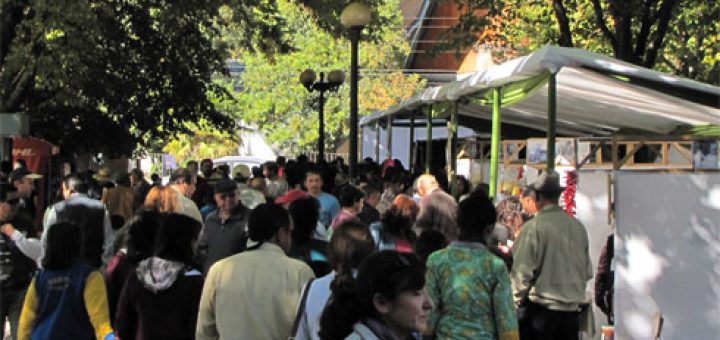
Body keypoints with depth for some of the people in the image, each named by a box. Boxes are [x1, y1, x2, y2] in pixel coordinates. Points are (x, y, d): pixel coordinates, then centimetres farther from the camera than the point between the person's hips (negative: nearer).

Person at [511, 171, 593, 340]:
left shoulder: (533, 227, -13)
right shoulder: (578, 226, 3)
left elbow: (522, 271, -12)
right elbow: (588, 271, 9)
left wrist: (518, 298, 3)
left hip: (541, 308, -5)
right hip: (572, 311, 5)